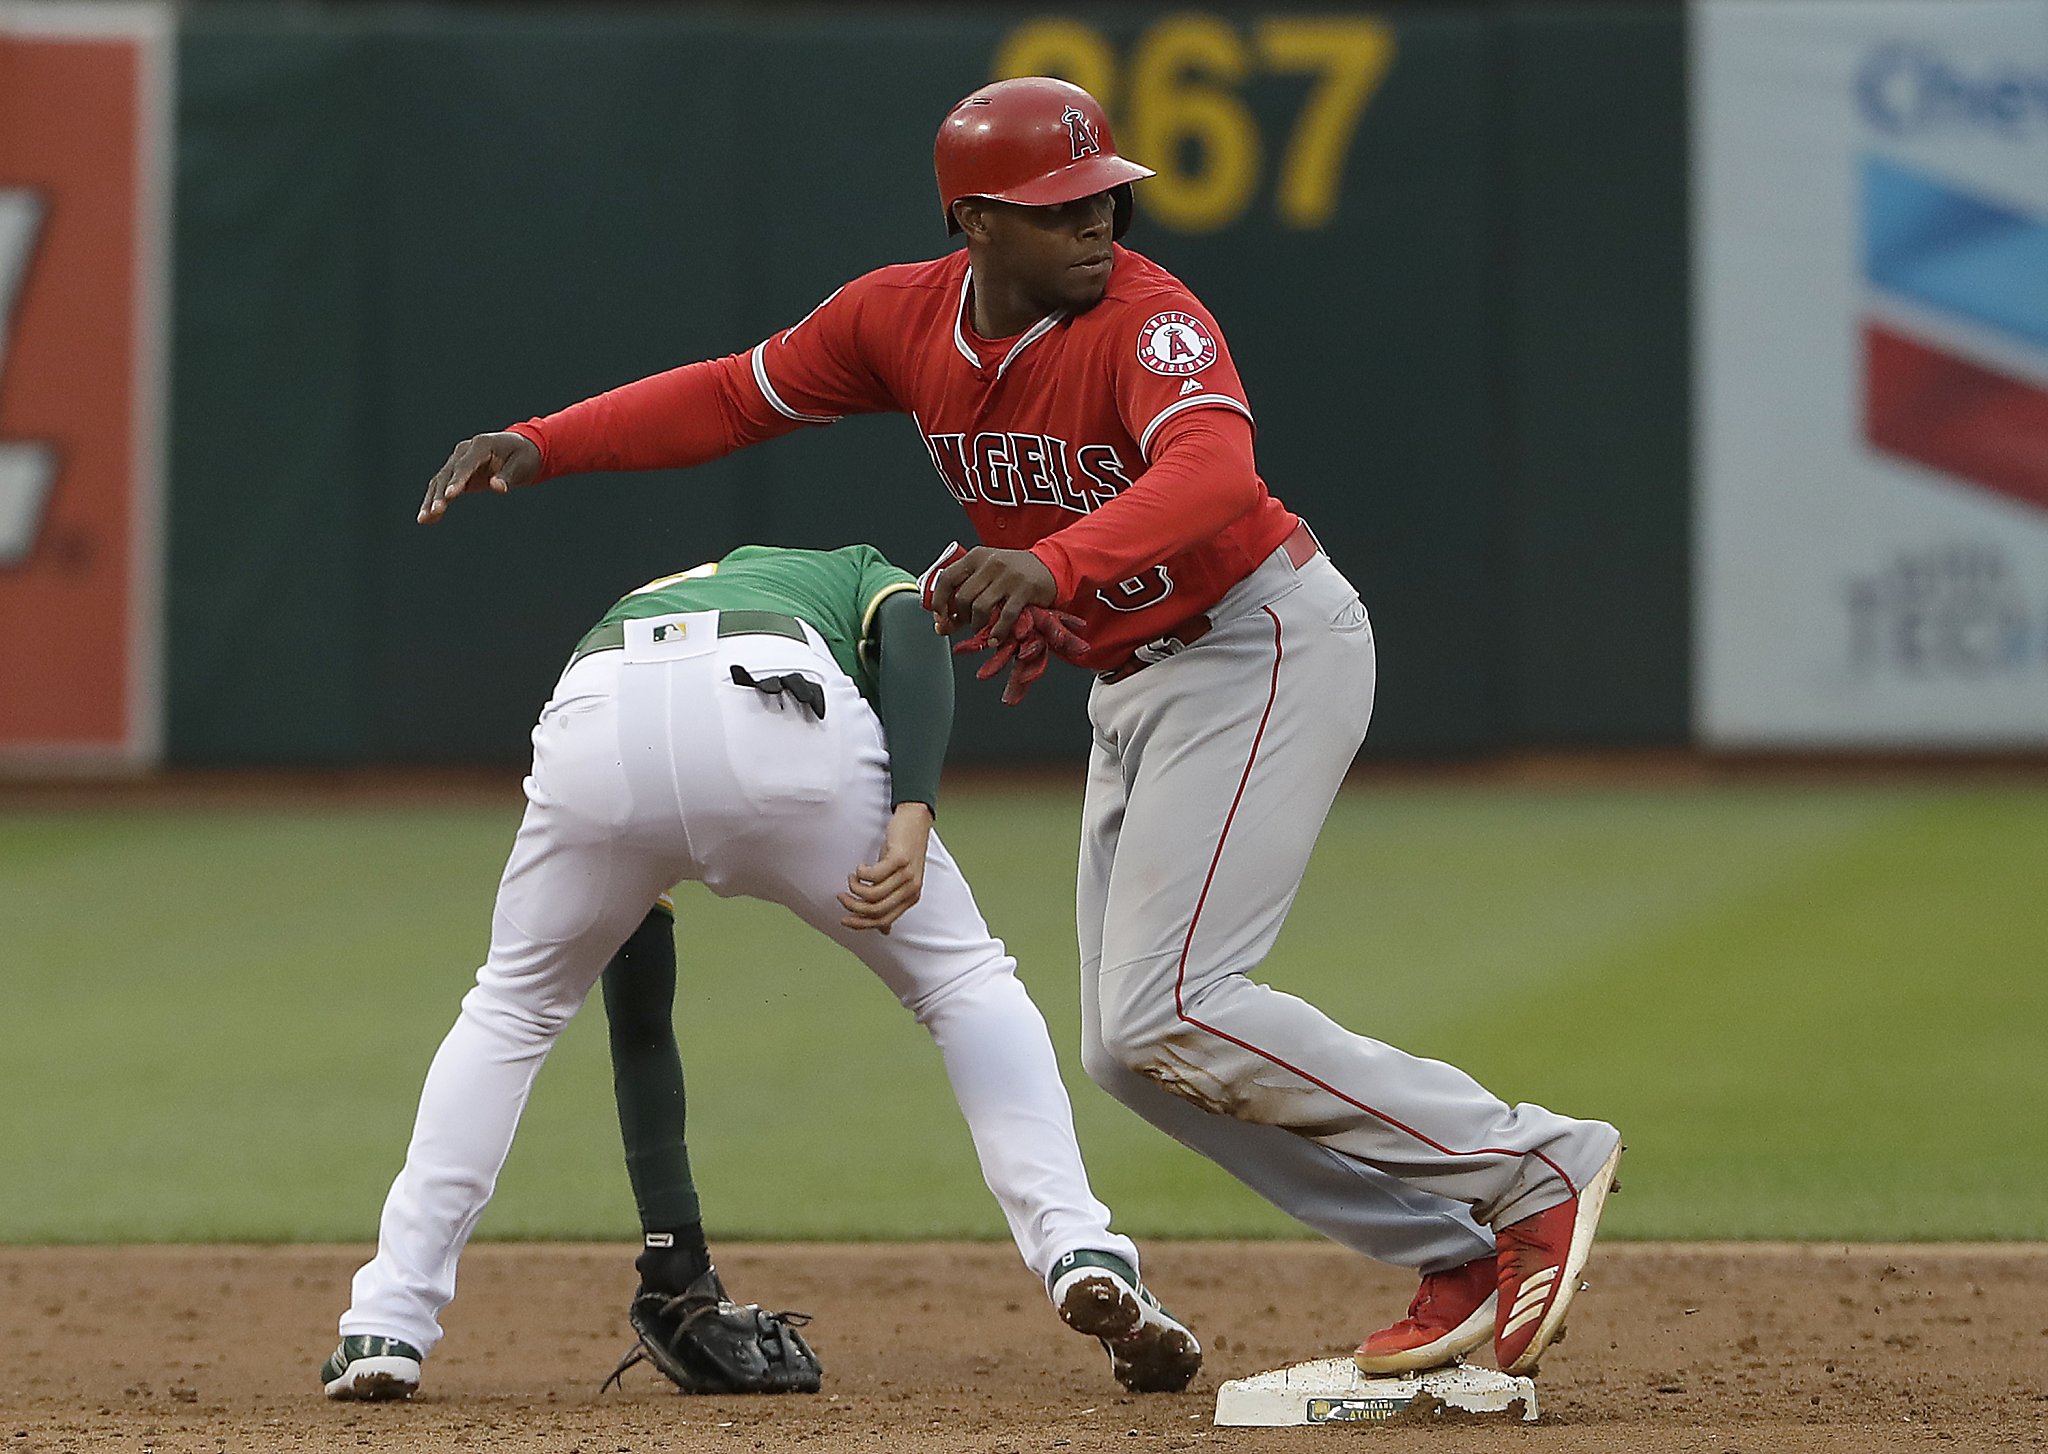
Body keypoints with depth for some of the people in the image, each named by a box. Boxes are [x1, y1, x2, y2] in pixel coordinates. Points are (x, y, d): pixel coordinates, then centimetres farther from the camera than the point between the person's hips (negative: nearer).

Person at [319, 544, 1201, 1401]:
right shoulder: (857, 576, 42)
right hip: (774, 701, -3)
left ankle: (384, 1331, 22)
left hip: (596, 730, 3)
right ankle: (1083, 1257, 4)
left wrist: (671, 1246, 50)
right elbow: (912, 633, 11)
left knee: (511, 1008, 29)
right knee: (964, 980, 20)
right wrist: (912, 816, -4)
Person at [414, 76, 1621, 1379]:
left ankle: (1536, 1168, -14)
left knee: (1168, 1012, -19)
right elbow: (733, 396, 10)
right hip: (1134, 683, 9)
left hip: (1267, 647, -9)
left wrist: (1053, 566, -58)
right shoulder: (904, 318, -2)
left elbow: (1215, 472, -43)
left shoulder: (1148, 318, -24)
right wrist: (538, 447, -3)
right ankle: (1457, 1261, 8)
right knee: (1129, 1055, 5)